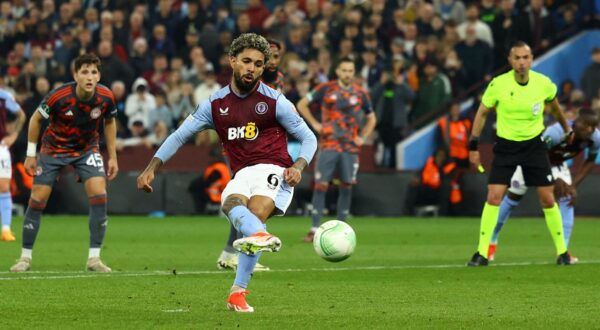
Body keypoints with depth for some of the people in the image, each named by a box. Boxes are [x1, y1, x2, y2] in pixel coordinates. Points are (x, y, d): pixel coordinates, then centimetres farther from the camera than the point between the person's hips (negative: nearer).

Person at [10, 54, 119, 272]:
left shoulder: (105, 97, -20)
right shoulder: (59, 97, -28)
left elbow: (110, 122, 3)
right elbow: (35, 119, -10)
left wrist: (113, 157, 3)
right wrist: (31, 154, -7)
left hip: (87, 149, 2)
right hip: (54, 148, -2)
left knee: (99, 194, -17)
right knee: (37, 199, -5)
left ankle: (94, 258, -10)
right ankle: (25, 257, 10)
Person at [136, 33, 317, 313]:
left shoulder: (275, 101, 1)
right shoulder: (215, 104, 10)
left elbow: (308, 138, 6)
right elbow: (180, 135, 15)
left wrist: (298, 166, -14)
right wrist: (152, 168, 5)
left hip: (274, 171, -3)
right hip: (242, 175, 3)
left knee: (255, 214, -31)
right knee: (231, 203, -33)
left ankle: (238, 292, -28)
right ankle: (259, 236, -68)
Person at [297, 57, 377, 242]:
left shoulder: (360, 94, 6)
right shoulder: (326, 89, -1)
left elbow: (371, 119, 18)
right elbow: (302, 104, 8)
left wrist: (363, 138, 5)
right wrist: (315, 124, -1)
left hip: (350, 148, 2)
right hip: (329, 145, -2)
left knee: (347, 186, 2)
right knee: (320, 185, -8)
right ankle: (315, 229, -7)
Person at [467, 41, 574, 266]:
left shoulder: (544, 83, -10)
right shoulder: (498, 84, -15)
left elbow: (554, 105, 13)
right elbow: (482, 113, -1)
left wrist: (566, 129, 27)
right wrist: (473, 145, -2)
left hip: (534, 144, 1)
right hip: (505, 145, -1)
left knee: (547, 199, 1)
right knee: (493, 197, -12)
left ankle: (562, 251, 15)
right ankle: (482, 253, -5)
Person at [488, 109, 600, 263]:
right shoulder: (556, 132, -43)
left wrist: (574, 185, -16)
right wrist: (555, 180, -41)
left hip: (558, 163, 4)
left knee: (567, 198, -14)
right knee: (512, 198, 2)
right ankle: (491, 242, 19)